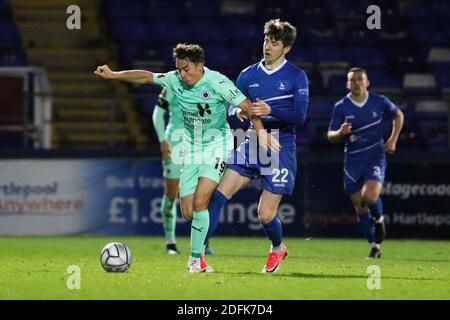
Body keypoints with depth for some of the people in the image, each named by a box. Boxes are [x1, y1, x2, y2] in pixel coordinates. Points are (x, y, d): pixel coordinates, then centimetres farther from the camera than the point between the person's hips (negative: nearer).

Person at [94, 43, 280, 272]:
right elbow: (147, 77, 8)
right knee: (187, 212, -1)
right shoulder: (175, 80, -4)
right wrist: (113, 75, 7)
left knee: (199, 203, -19)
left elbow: (246, 106, -22)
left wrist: (260, 130, -34)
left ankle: (196, 258, -7)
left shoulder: (217, 82, -19)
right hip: (191, 149, 5)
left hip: (216, 148, -5)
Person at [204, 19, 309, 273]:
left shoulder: (297, 77, -1)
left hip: (281, 147, -3)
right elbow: (232, 105, 11)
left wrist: (270, 111, -26)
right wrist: (238, 112, -14)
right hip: (252, 143, 3)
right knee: (219, 194, -16)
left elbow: (300, 116, -10)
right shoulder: (248, 75, 11)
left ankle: (278, 248, 29)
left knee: (265, 214, -4)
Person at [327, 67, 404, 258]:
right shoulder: (341, 107, -4)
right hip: (352, 161, 2)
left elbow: (398, 115, 16)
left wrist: (393, 140, 5)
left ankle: (379, 219, 10)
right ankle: (375, 246, 22)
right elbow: (330, 136, -1)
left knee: (369, 197, -24)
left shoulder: (379, 102, -3)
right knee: (360, 209, 5)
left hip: (375, 158, -2)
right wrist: (340, 133, -25)